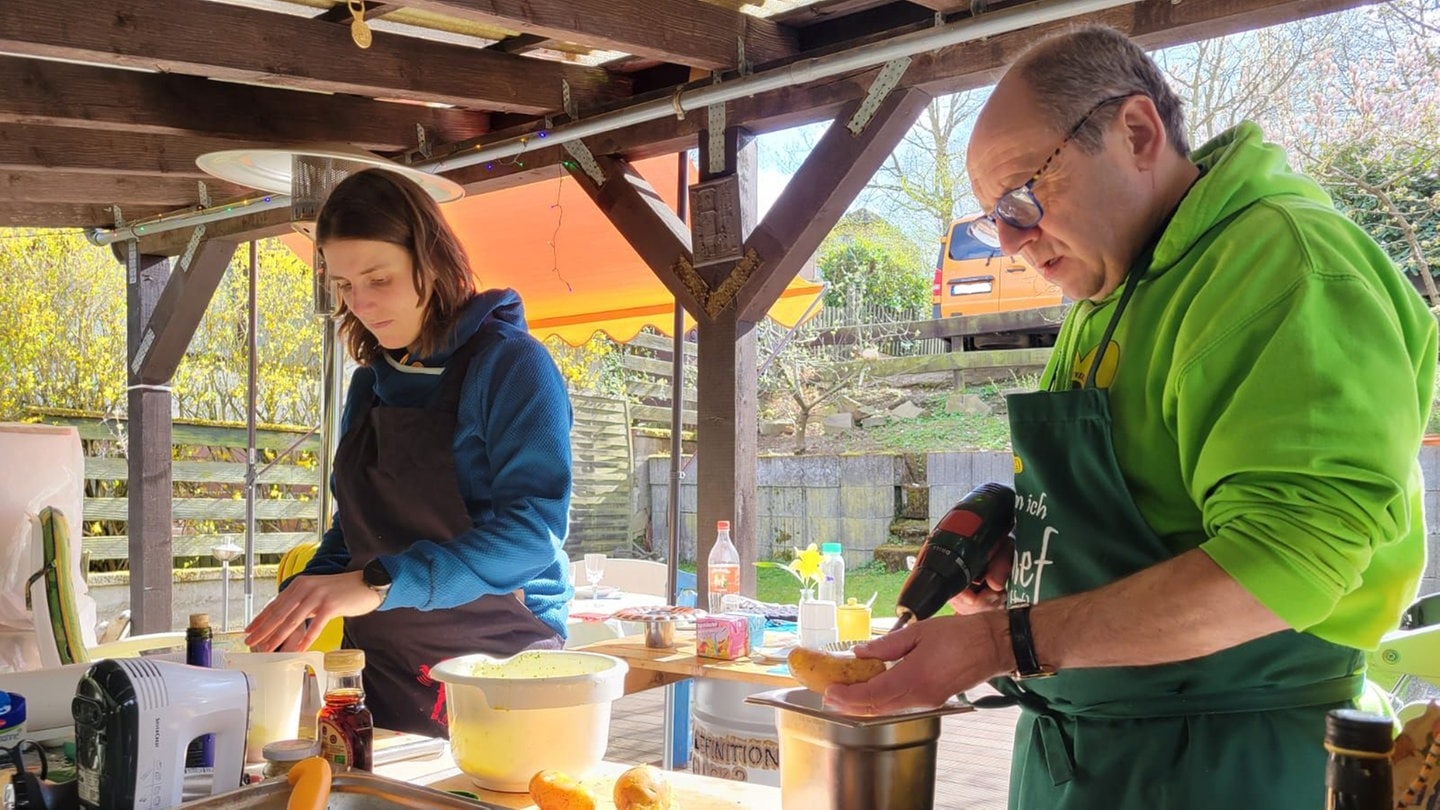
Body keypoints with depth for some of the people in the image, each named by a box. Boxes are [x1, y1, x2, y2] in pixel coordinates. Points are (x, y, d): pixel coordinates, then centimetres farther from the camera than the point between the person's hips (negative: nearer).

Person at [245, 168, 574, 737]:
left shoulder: (510, 363, -12)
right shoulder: (370, 382, 9)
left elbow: (534, 529, -24)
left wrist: (380, 584, -32)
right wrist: (295, 608, -2)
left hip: (496, 663, -6)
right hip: (378, 672, 6)